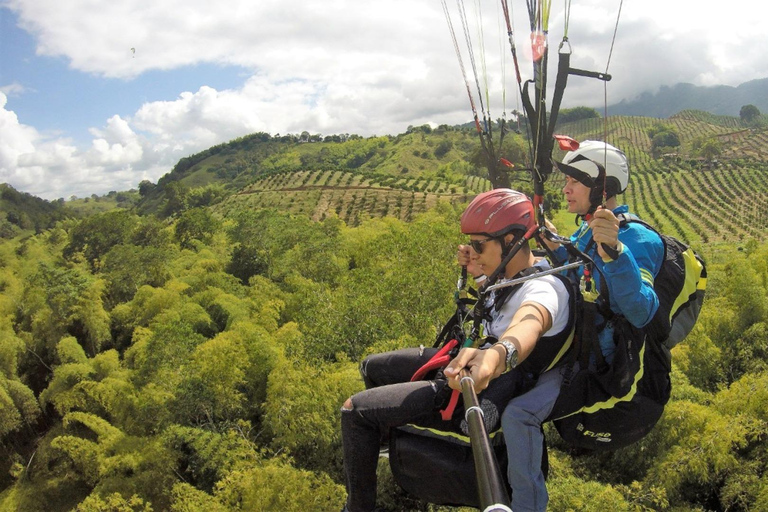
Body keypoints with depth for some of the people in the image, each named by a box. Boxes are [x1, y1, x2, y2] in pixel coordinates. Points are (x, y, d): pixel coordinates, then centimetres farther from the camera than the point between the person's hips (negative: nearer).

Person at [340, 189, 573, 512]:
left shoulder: (544, 289, -27)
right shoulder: (512, 269, 1)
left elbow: (527, 327, -52)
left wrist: (496, 356, -74)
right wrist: (473, 269, 4)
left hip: (484, 396, -10)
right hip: (468, 362, 10)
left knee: (356, 411, -14)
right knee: (373, 368, 19)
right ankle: (388, 437, 45)